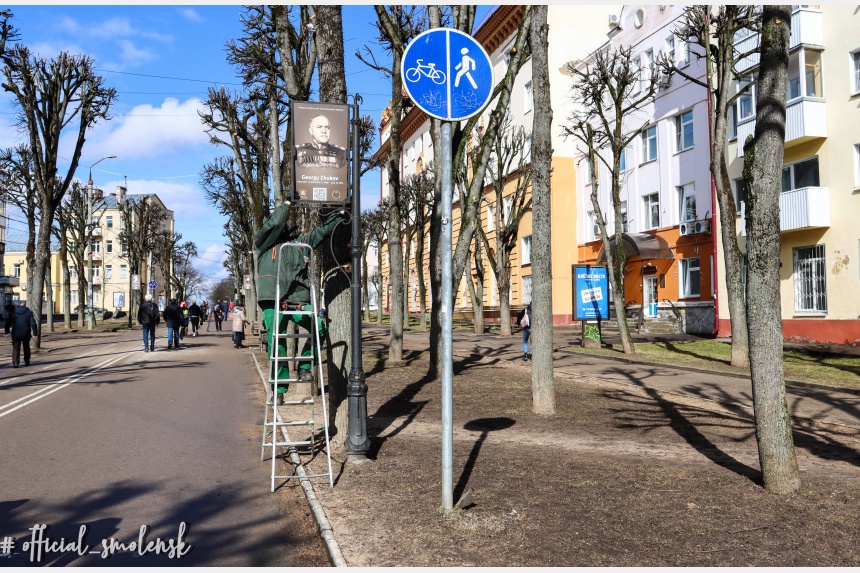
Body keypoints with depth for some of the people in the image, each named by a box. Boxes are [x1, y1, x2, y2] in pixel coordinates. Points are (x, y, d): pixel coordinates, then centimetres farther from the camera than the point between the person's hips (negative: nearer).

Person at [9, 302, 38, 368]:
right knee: (26, 348, 15)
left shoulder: (13, 312, 8)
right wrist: (35, 333, -5)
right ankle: (26, 362, 21)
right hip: (26, 334, 0)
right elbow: (33, 324, -7)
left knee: (16, 348, 1)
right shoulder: (29, 312, 2)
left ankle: (15, 363, -11)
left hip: (16, 334, 0)